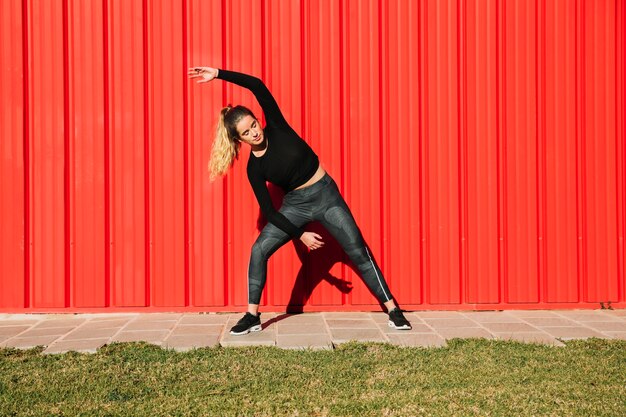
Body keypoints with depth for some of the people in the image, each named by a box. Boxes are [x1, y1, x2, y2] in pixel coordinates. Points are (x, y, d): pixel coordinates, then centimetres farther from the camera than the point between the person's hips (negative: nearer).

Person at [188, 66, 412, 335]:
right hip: (295, 205, 1)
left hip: (326, 195, -1)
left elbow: (258, 87, -21)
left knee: (359, 252, -1)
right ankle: (252, 316, -1)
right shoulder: (254, 168, -10)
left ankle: (393, 310, 6)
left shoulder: (276, 129, -13)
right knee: (259, 250, -12)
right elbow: (268, 210, -9)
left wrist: (219, 74, -23)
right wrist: (299, 234, -14)